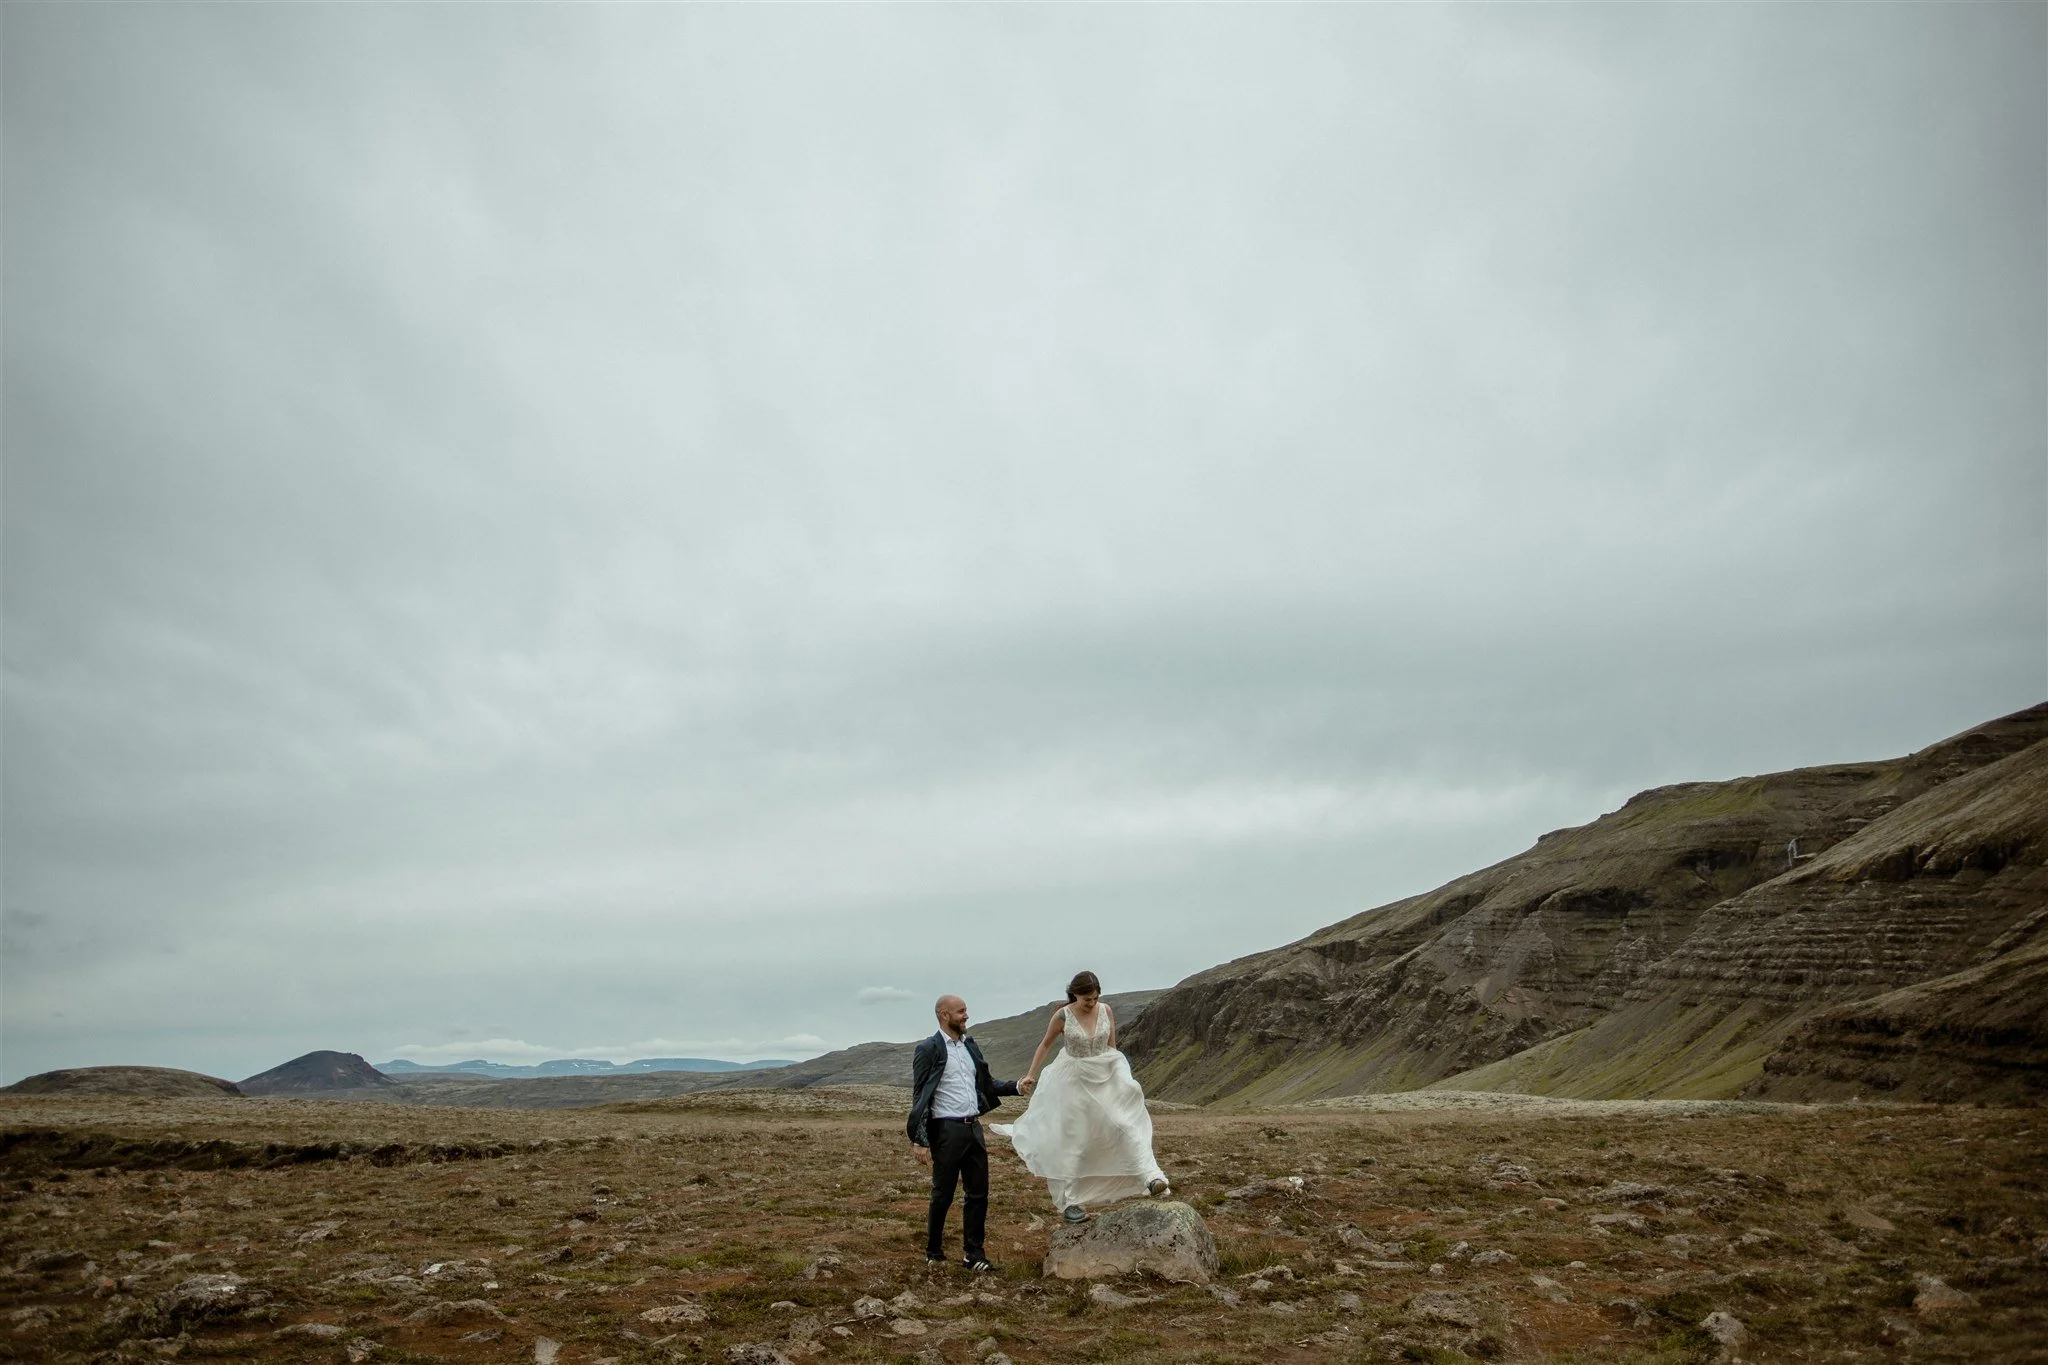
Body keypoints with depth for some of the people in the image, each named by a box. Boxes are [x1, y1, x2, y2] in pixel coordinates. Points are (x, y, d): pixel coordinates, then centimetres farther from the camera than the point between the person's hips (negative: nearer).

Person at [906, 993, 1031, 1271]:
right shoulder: (929, 1049, -9)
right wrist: (920, 1141, -13)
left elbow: (987, 1083, 18)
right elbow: (919, 1097, -9)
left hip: (973, 1128, 6)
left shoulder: (969, 1046, 10)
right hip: (946, 1130, -6)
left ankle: (974, 1254, 20)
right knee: (943, 1195, 6)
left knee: (978, 1193, 9)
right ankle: (933, 1252, 26)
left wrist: (1016, 1087, 3)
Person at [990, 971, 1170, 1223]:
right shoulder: (1062, 1016, -13)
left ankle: (1152, 1179, -18)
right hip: (1074, 1080, -2)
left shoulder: (1106, 1011, -6)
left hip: (1107, 1076, 2)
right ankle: (1069, 1202, 15)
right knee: (1071, 1139, 5)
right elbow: (1045, 1045, 1)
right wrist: (1031, 1075, 3)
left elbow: (1111, 1045, 5)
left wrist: (1119, 1073, 7)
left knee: (1128, 1123, -14)